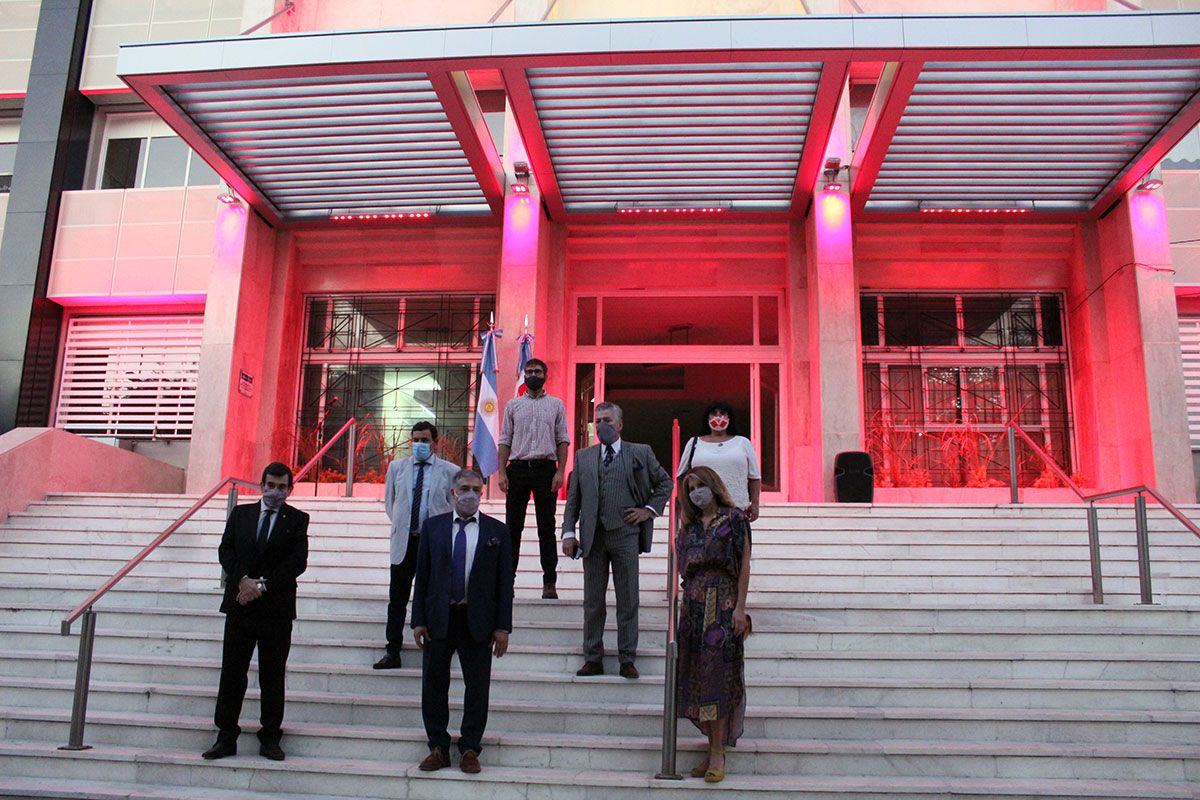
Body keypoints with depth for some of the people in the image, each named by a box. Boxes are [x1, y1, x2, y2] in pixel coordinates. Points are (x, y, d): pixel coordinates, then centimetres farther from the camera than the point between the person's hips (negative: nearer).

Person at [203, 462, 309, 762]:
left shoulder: (297, 519, 1)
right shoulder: (240, 513, 10)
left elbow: (298, 561, -8)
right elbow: (226, 550, 3)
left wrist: (262, 584, -14)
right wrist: (243, 580, -13)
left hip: (277, 608, -2)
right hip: (240, 605, 2)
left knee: (273, 676, 5)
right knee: (232, 673, 6)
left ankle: (270, 739, 16)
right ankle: (226, 738, 16)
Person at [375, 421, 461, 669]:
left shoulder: (450, 471, 1)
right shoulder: (397, 467, 10)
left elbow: (456, 506, 7)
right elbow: (389, 502, 19)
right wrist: (400, 523, 11)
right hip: (404, 542, 2)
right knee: (397, 599, 4)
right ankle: (392, 653, 12)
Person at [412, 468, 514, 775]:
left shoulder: (497, 531, 1)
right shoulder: (433, 526, 5)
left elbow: (505, 582, 0)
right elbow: (422, 576, 4)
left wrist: (503, 626, -4)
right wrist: (418, 620, -1)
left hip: (478, 620, -1)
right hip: (438, 619, 1)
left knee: (478, 687, 6)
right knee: (434, 686, 8)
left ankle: (469, 749, 20)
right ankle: (438, 748, 23)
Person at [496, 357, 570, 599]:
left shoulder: (556, 404, 9)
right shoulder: (513, 405, 11)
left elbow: (562, 440, 5)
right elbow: (505, 441, 8)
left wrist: (560, 471, -7)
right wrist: (501, 472, -2)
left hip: (546, 468, -1)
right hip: (518, 469, 1)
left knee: (546, 527, 1)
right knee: (513, 526, 3)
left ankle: (549, 583, 5)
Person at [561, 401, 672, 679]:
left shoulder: (640, 453, 6)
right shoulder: (583, 457, 12)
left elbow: (665, 482, 15)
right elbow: (573, 498, 10)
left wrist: (650, 510, 4)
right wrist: (568, 532, 1)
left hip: (625, 533, -2)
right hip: (592, 536, 2)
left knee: (628, 601, 3)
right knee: (593, 601, 7)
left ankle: (627, 660, 12)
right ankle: (593, 659, 17)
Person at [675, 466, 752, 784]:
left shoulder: (734, 519, -1)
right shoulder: (689, 525, 14)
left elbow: (744, 565, -5)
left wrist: (740, 607, -11)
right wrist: (683, 601, 8)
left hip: (722, 605, -5)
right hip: (694, 605, 5)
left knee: (717, 674, -6)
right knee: (696, 675, 3)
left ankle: (718, 753, 1)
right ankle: (713, 747, 12)